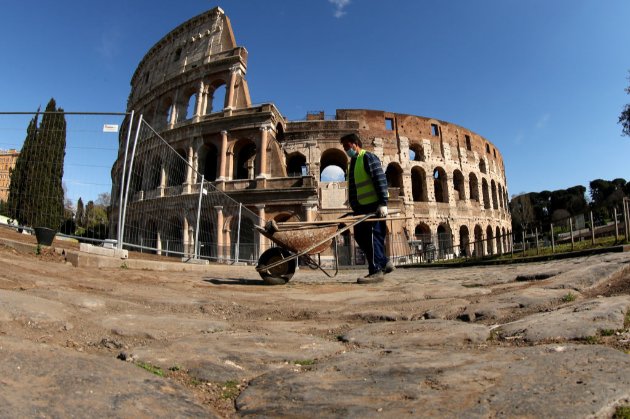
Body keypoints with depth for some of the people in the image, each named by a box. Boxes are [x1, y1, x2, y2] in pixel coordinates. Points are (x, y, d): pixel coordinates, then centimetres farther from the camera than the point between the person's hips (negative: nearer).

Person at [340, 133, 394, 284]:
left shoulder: (368, 157, -6)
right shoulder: (353, 162, 21)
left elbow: (380, 180, -15)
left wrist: (383, 203, -22)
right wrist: (355, 208, 21)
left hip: (373, 206, -9)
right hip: (361, 208, 9)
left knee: (373, 237, -8)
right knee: (360, 237, 9)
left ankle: (376, 271, -2)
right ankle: (384, 262, 20)